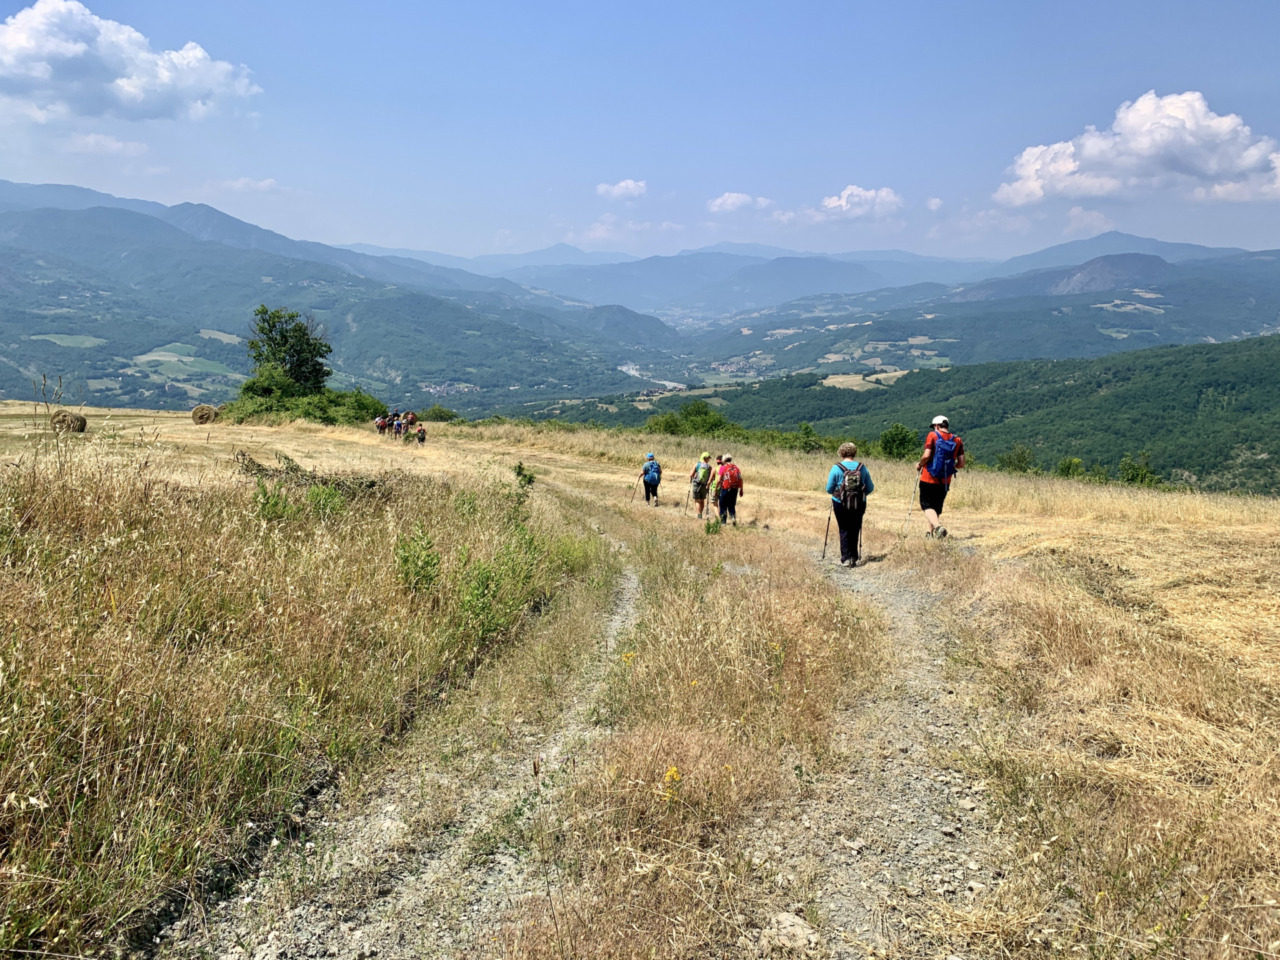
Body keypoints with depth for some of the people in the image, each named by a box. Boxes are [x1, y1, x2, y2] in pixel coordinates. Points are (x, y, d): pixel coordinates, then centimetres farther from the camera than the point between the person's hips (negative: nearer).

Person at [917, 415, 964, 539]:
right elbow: (961, 464, 1)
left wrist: (920, 465, 1)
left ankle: (938, 526, -24)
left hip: (928, 479, -4)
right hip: (945, 482, 4)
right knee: (937, 507, 19)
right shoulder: (957, 440, 3)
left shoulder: (932, 435, -8)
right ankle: (931, 533, 25)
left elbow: (926, 455, -18)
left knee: (927, 505, 1)